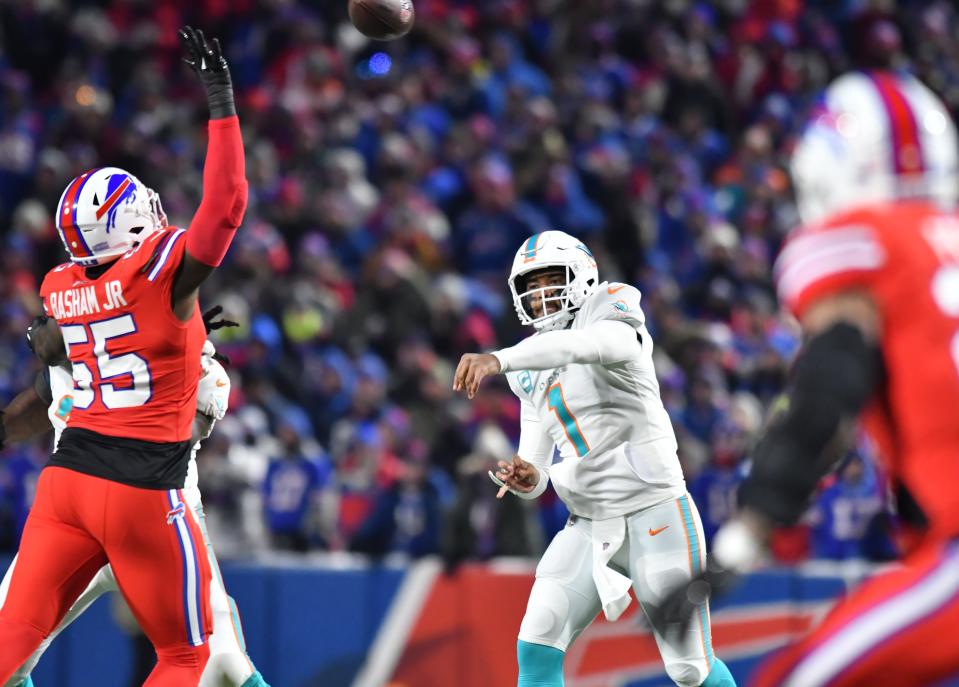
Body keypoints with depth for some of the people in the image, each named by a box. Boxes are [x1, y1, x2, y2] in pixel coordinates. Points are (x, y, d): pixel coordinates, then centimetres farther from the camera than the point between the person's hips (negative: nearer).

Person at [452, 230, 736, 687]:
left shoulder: (613, 314, -10)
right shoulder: (532, 375, 11)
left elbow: (587, 344, -36)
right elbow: (535, 473, 12)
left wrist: (498, 359, -49)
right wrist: (526, 480, -14)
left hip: (654, 517, -6)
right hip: (589, 526, 6)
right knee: (536, 646, -12)